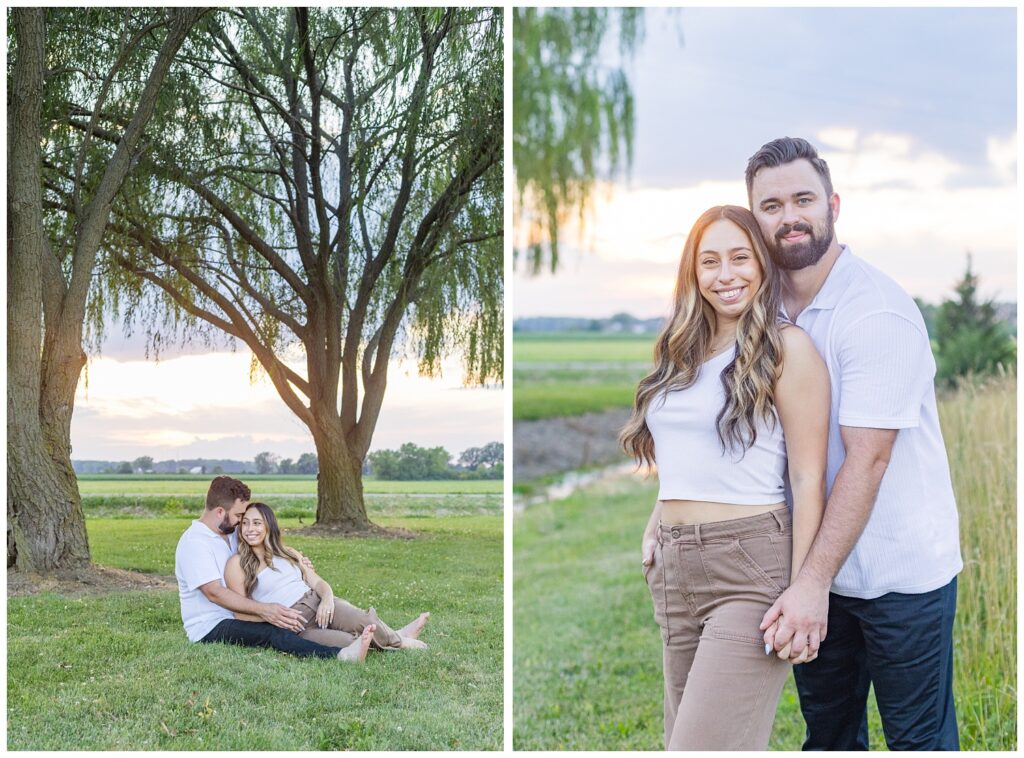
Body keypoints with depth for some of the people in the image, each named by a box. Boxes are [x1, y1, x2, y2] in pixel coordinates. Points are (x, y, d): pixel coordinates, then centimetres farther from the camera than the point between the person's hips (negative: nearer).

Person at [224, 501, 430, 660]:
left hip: (317, 604, 5)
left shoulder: (288, 554, 19)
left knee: (363, 621, -28)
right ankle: (398, 643, -26)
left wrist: (327, 597, -12)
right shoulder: (237, 564, 2)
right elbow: (241, 613, -2)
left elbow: (318, 583, 11)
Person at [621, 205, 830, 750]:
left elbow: (808, 479, -9)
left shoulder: (786, 348, -6)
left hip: (749, 567, -7)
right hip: (673, 570, 8)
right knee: (684, 735, 14)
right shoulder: (682, 353, 15)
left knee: (701, 746, -13)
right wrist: (657, 525, 10)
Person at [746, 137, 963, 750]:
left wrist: (813, 583, -27)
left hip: (901, 571, -6)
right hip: (817, 568, 6)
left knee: (919, 738, 6)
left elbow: (867, 459, -24)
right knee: (828, 730, 17)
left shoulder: (877, 312, -19)